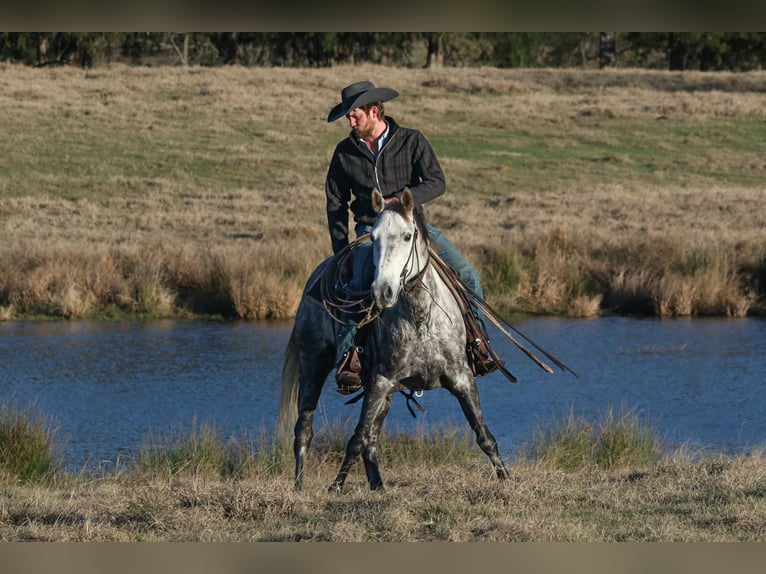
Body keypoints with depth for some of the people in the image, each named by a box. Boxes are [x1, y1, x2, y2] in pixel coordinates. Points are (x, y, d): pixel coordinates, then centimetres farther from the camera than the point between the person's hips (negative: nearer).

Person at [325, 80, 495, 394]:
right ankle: (348, 352, -27)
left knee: (467, 275, -14)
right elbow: (336, 203, 11)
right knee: (356, 285, -29)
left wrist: (400, 200, -25)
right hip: (370, 229, 0)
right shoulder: (345, 152, 5)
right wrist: (341, 250, 4)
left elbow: (437, 182, -9)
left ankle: (477, 339, -1)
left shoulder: (412, 141, -1)